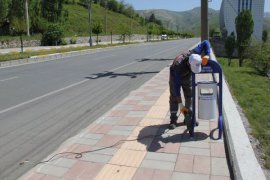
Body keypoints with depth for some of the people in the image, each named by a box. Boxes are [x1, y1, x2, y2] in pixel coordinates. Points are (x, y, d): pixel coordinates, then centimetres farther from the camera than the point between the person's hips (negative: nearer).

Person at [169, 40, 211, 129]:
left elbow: (206, 42, -21)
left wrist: (207, 55, -40)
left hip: (187, 76, 5)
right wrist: (180, 104, -38)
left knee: (190, 95, 5)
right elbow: (176, 85, -39)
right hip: (175, 76, -4)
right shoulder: (178, 66, -44)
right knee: (174, 97, -6)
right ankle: (173, 120, 4)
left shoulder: (194, 53, -34)